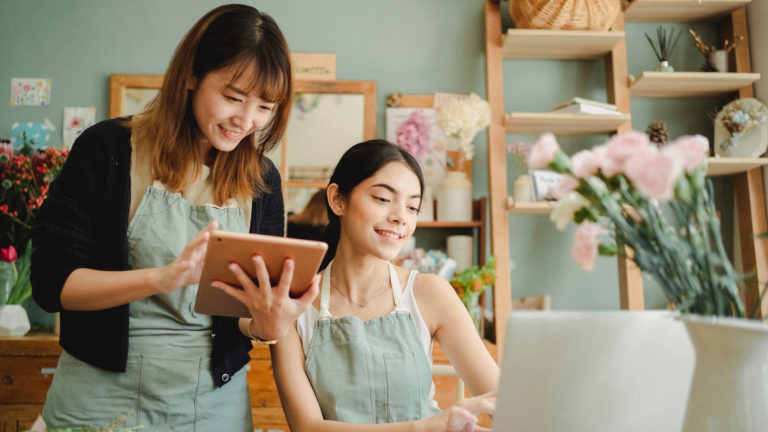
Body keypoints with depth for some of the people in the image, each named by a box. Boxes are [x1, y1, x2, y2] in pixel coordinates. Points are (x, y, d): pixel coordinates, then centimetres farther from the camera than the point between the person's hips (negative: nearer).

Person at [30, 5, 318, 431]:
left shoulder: (261, 179, 1)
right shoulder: (108, 148, -8)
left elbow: (254, 307, 3)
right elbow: (51, 282, -12)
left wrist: (267, 324, -20)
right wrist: (162, 278, -28)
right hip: (103, 394, -2)